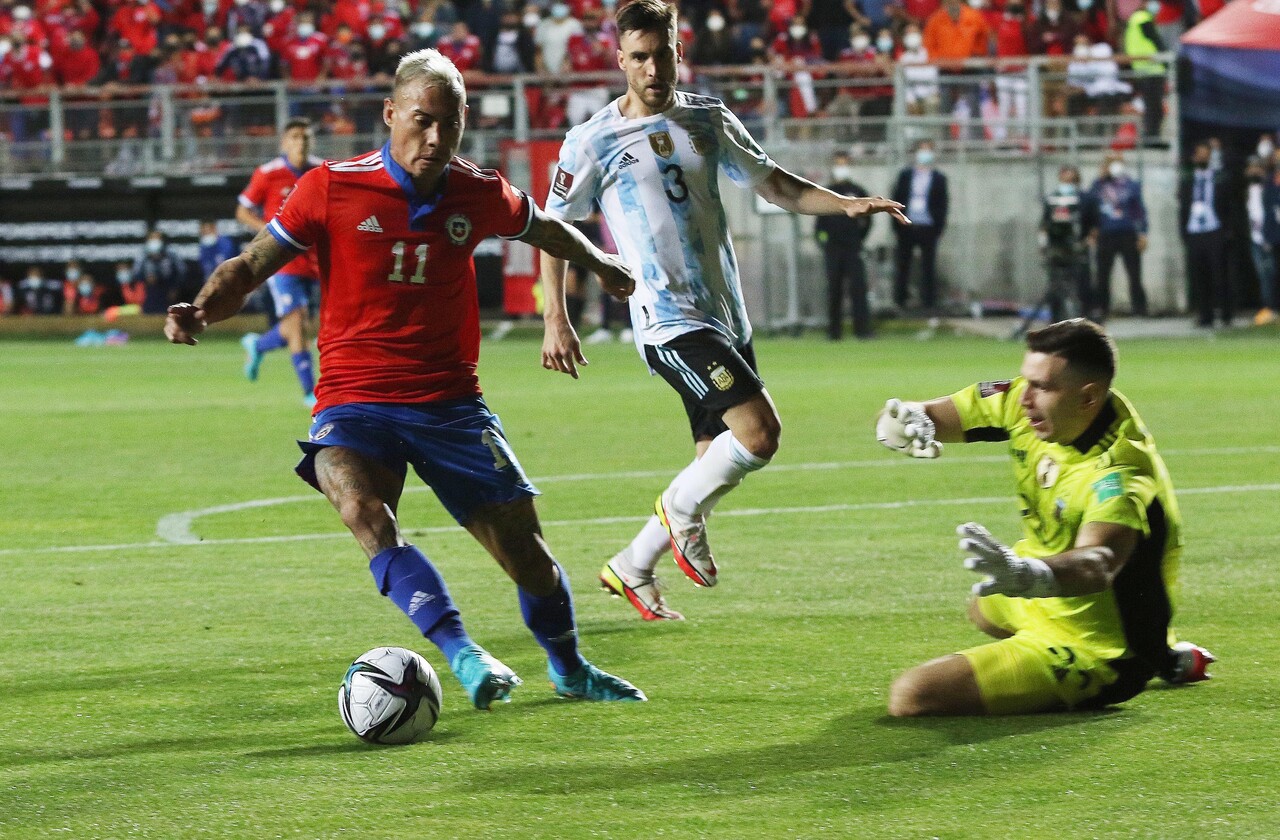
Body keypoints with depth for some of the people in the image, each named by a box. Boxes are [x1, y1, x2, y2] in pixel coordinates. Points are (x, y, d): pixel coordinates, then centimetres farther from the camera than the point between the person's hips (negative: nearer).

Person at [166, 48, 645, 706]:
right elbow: (250, 267, -2)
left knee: (525, 550, 1)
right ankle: (464, 657, -41)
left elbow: (544, 228, 24)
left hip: (451, 402, 3)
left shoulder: (480, 196, 1)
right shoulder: (331, 189, -8)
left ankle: (569, 670, 29)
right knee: (364, 512, -34)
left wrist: (599, 264, 41)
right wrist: (201, 311, -22)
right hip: (354, 402, -3)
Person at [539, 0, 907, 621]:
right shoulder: (593, 143, -4)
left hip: (727, 315, 6)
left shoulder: (708, 121, 9)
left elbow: (773, 184, 17)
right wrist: (556, 321, -6)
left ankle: (632, 569, 21)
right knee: (759, 432, -20)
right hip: (669, 320, -6)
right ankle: (683, 513, 5)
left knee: (720, 461, 7)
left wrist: (849, 204, 3)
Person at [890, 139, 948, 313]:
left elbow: (943, 204, 4)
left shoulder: (939, 179, 5)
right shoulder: (905, 175, 9)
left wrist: (939, 227, -5)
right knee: (902, 265, 4)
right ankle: (900, 300, 13)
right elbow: (896, 199, 8)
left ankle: (928, 302, 3)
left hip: (928, 228, -1)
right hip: (907, 227, 1)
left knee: (928, 267, -1)